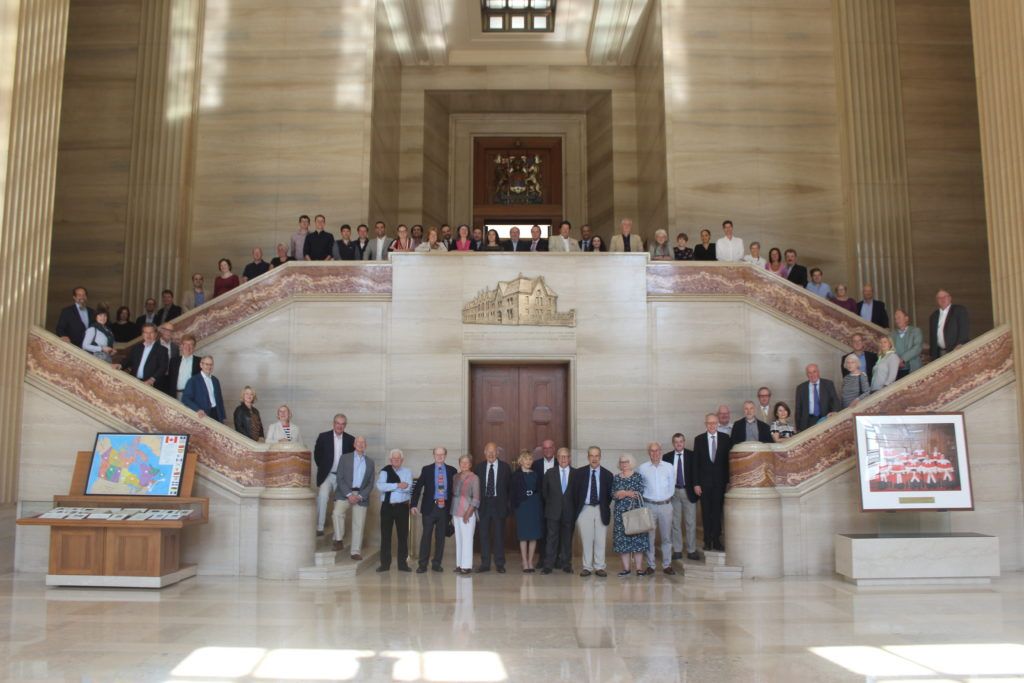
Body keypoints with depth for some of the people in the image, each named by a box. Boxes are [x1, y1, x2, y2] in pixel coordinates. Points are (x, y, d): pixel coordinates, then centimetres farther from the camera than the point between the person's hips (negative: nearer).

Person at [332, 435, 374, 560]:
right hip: (344, 494, -2)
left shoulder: (370, 462, 14)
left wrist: (360, 496, -7)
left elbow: (370, 483, 9)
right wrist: (349, 494, -13)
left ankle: (355, 552, 4)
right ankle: (339, 540, -12)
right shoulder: (345, 457, 7)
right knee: (337, 513, -27)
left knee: (358, 524, -1)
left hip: (361, 496, 2)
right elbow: (340, 478, -1)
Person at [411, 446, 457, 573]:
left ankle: (436, 564, 18)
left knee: (440, 537, 8)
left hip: (444, 507, 2)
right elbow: (417, 487, 0)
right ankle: (422, 564, 7)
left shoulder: (451, 470, 6)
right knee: (426, 536, 1)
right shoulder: (426, 469, 3)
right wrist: (414, 504, -9)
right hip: (430, 507, -1)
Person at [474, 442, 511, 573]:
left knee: (499, 535, 2)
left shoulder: (505, 467, 1)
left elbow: (510, 486, 3)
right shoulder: (479, 467, 6)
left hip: (499, 504, -1)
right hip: (484, 504, 2)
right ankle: (485, 563, 12)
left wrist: (507, 503, -3)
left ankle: (500, 564, 9)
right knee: (484, 535, 4)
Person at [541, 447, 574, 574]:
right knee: (552, 538, -1)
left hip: (569, 512, 0)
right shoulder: (550, 473, 4)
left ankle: (566, 564, 15)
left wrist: (575, 508, 3)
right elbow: (544, 491, 13)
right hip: (553, 511, 0)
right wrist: (550, 503, 10)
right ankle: (548, 565, 0)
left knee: (567, 538, 6)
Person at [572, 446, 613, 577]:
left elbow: (610, 494, 8)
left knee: (600, 540, 2)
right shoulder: (579, 473, 2)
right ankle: (587, 567, 9)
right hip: (585, 509, 0)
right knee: (586, 540, 2)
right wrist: (577, 508, 3)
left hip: (601, 510, 0)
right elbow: (573, 491, 5)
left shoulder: (607, 474, 3)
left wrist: (605, 507, 2)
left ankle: (600, 567, 9)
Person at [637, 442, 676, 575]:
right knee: (649, 537, 2)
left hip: (666, 505, 1)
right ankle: (650, 565, 9)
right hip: (649, 505, -1)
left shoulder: (669, 468, 3)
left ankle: (667, 565, 12)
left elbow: (672, 487, 9)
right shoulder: (642, 468, -1)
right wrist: (646, 496, 2)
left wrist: (666, 497, 4)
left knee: (666, 537, 5)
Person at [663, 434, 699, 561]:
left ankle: (691, 551, 9)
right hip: (673, 492, 1)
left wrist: (696, 488, -7)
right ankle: (677, 550, 13)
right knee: (675, 522, 6)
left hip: (688, 492, -1)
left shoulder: (692, 455, 0)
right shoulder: (667, 457, 3)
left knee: (690, 522, 2)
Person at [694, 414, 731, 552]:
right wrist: (696, 483, -4)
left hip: (720, 481, 0)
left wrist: (728, 480, -3)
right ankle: (707, 541, 12)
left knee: (718, 511, 2)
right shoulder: (699, 439, 2)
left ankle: (716, 540, 10)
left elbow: (728, 460, 3)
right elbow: (696, 463, 1)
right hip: (704, 482, 0)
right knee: (706, 512, 4)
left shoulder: (725, 439, 3)